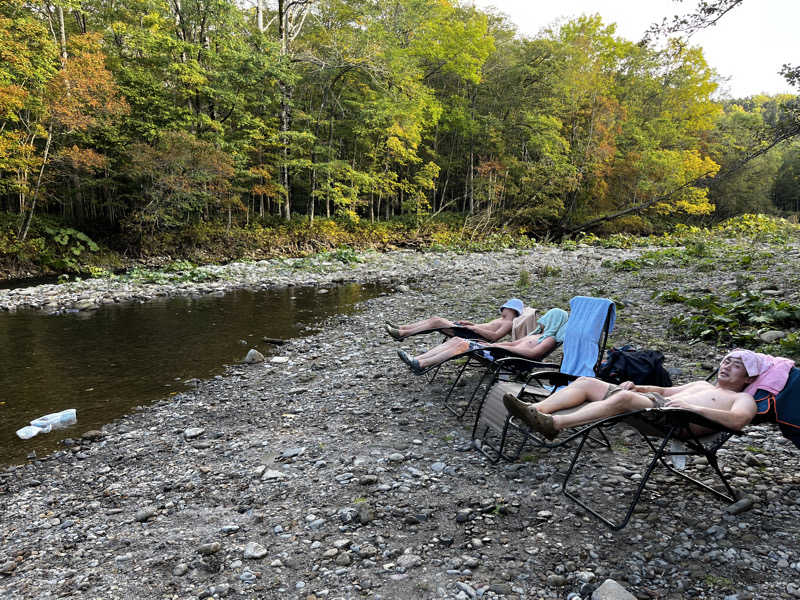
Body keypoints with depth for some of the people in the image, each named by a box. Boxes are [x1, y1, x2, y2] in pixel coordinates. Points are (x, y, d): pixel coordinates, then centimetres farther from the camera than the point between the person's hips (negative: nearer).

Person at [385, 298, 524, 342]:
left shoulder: (509, 323, -2)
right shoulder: (501, 320, 28)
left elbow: (494, 336, -19)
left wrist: (475, 328, -19)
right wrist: (471, 324, 19)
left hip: (472, 335, -9)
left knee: (437, 322, -18)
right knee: (435, 319, -1)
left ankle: (402, 334, -19)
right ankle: (401, 329, -5)